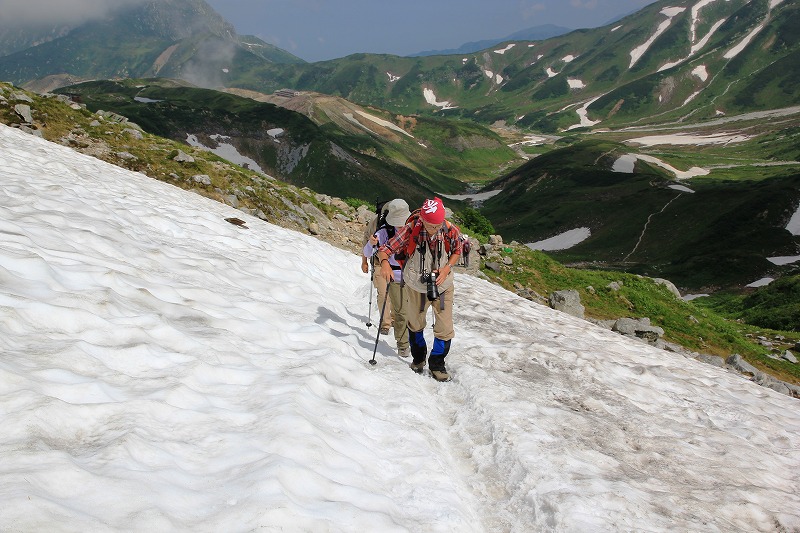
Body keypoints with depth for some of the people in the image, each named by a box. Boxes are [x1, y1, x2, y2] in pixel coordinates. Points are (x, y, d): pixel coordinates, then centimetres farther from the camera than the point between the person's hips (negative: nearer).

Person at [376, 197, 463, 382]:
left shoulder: (450, 230, -18)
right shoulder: (410, 230, -23)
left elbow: (458, 250, 2)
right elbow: (386, 249, -18)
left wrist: (447, 268, -14)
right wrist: (384, 262, -41)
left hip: (443, 285, 0)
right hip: (416, 286, 0)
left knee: (445, 329, 0)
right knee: (415, 325, 19)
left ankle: (437, 364, 24)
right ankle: (418, 358, 45)